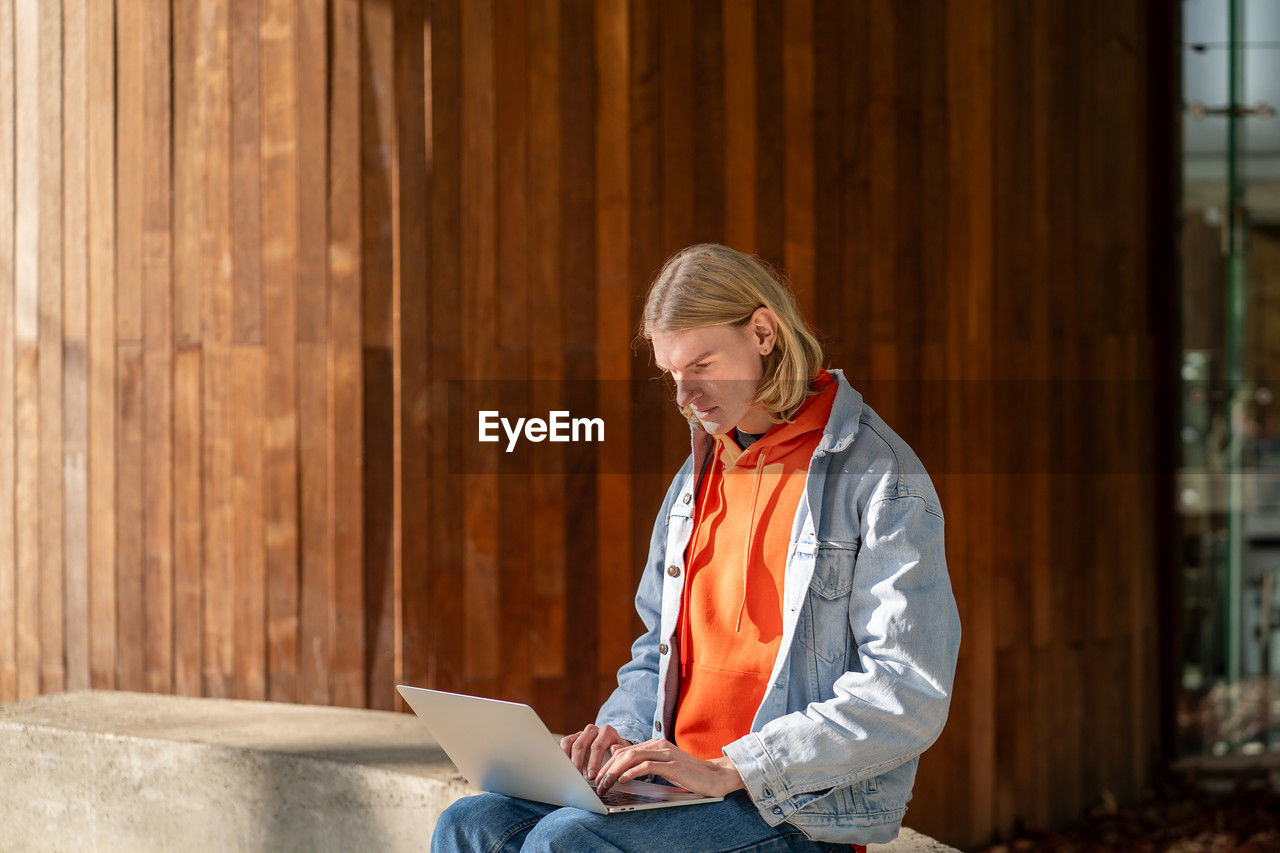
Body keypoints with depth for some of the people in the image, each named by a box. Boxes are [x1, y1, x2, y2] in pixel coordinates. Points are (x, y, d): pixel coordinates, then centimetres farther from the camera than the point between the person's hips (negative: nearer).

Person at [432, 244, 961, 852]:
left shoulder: (883, 480, -8)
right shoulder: (698, 476, 17)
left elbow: (909, 698, -16)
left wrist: (729, 770, -21)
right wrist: (623, 732, 1)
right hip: (677, 783, 7)